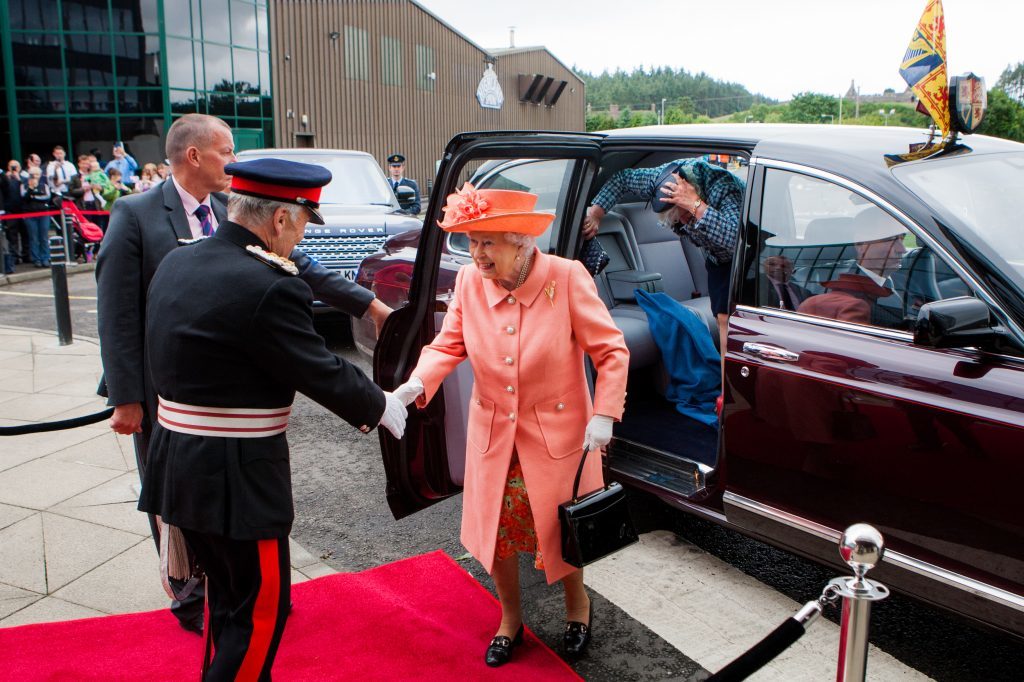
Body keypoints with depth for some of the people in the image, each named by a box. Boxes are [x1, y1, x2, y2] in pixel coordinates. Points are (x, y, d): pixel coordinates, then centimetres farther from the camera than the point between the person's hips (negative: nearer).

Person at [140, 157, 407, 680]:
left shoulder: (175, 264, 4)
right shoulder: (268, 287, -22)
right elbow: (324, 375, -16)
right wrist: (380, 407, 0)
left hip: (177, 465, 9)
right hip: (235, 475, -9)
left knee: (228, 592, 24)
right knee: (262, 608, 8)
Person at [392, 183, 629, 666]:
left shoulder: (567, 278, -19)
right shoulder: (469, 282, -10)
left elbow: (611, 352, -12)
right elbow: (448, 345, -2)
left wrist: (604, 414, -19)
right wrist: (416, 384, -20)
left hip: (557, 434, -3)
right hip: (493, 435, 3)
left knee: (559, 531, 12)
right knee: (494, 531, 13)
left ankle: (577, 606, 44)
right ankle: (510, 619, 40)